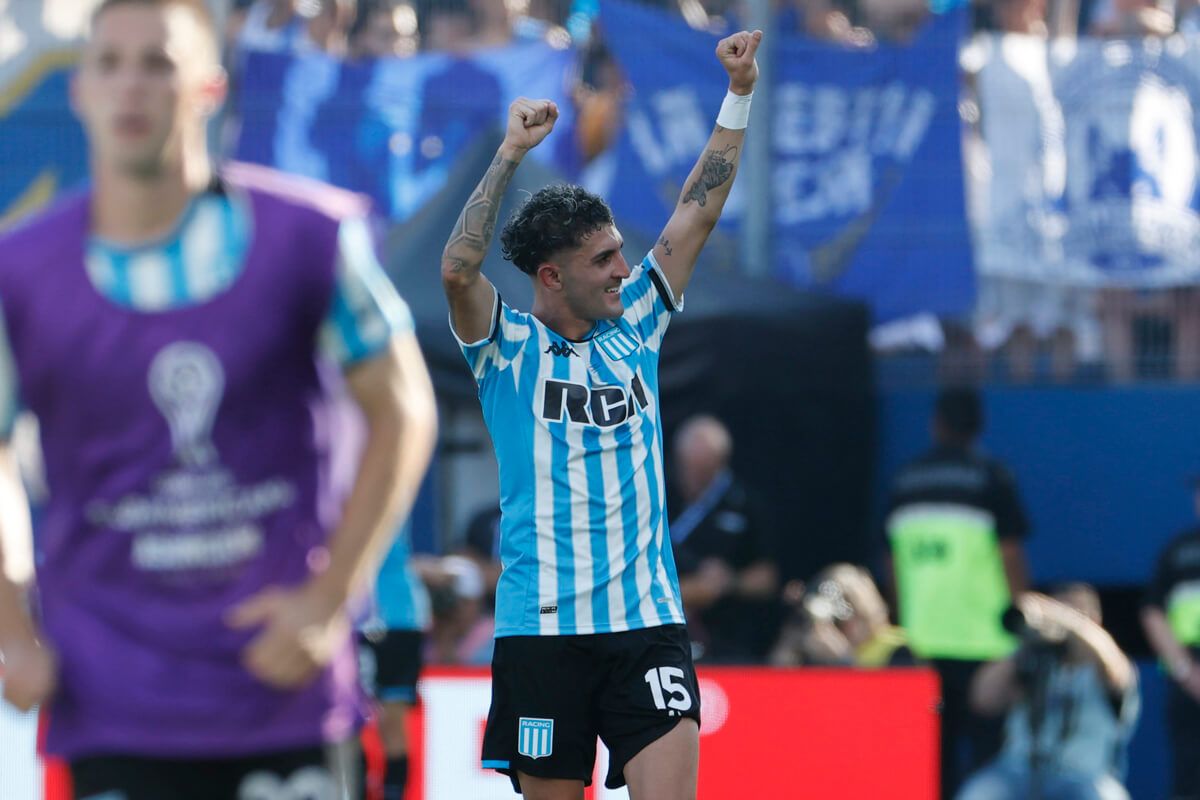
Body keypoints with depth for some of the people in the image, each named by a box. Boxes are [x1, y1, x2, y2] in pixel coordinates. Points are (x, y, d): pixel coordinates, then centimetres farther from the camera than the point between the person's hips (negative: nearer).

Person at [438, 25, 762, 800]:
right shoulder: (510, 349, -1)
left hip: (648, 623, 3)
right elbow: (457, 270, -19)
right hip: (543, 628, -3)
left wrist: (739, 95, 4)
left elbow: (697, 216, 10)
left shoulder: (634, 326, 11)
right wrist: (512, 152, -18)